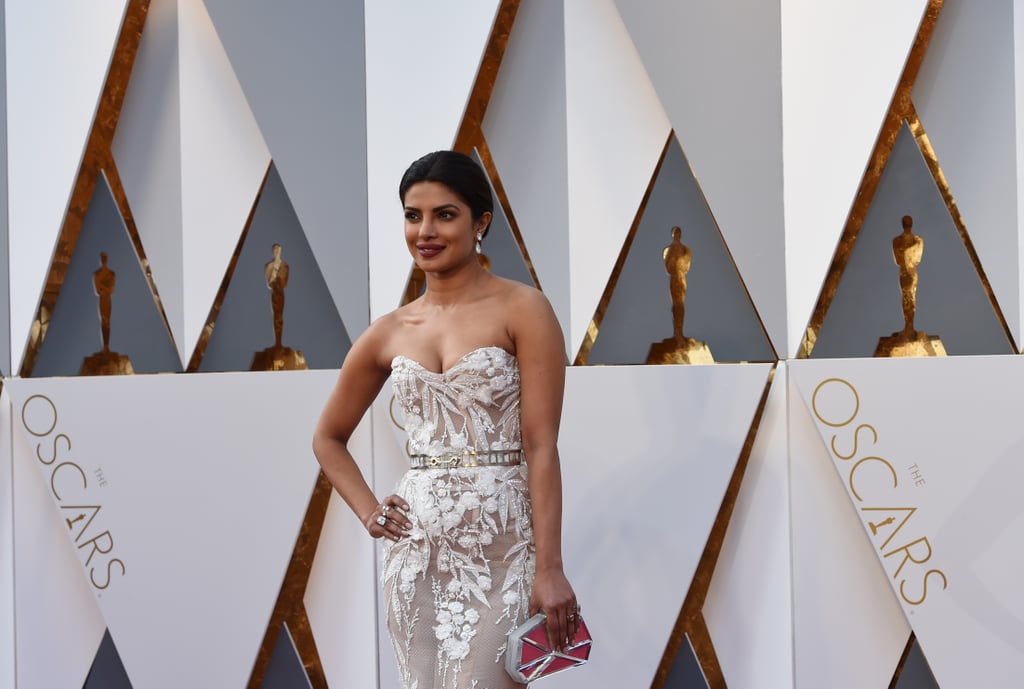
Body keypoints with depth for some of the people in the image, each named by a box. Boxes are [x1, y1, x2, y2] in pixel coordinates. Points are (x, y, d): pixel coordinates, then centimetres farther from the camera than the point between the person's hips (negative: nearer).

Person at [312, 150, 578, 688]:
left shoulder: (522, 310, -3)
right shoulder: (389, 334, 10)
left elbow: (541, 445, -9)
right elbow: (328, 438, 23)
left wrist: (550, 569, -15)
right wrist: (368, 511, 8)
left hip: (501, 542, -4)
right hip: (415, 544, 4)